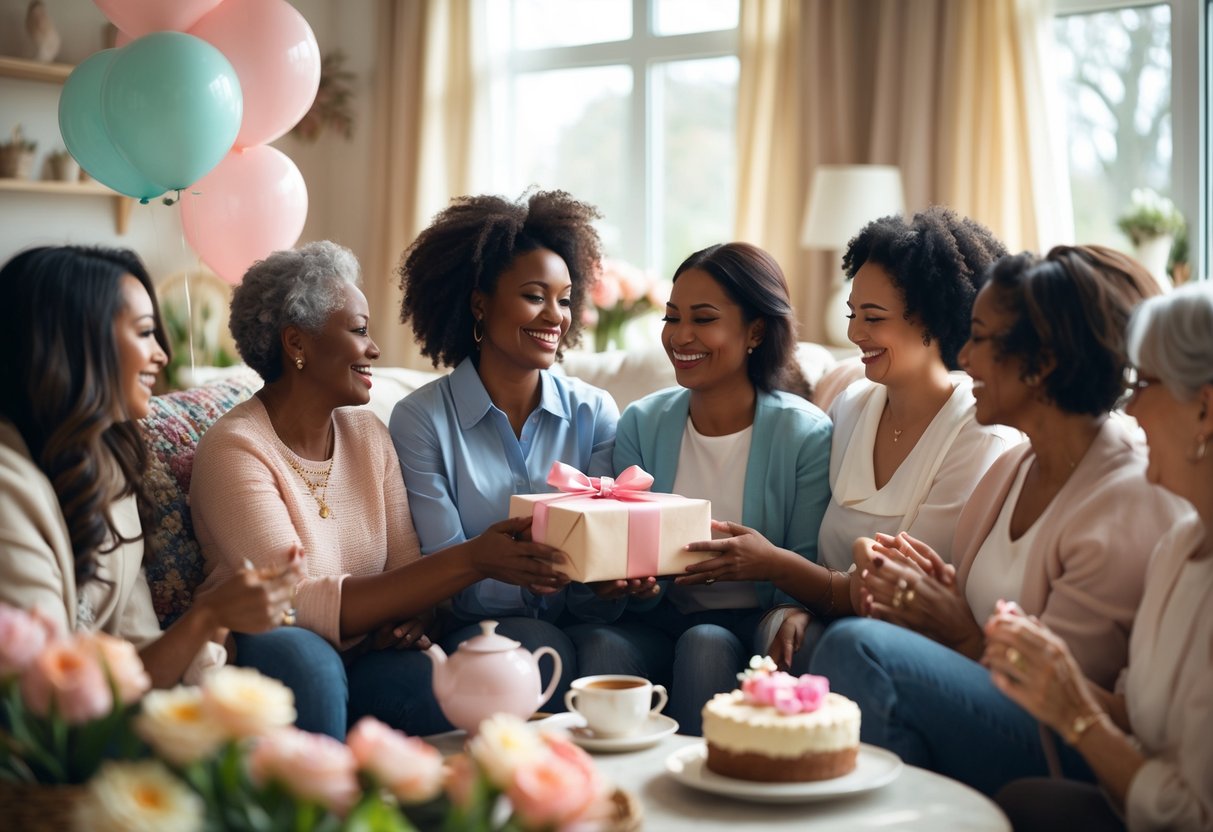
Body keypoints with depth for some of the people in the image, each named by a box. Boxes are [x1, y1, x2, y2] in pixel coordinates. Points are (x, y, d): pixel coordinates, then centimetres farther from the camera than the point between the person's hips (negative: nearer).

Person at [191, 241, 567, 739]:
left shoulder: (369, 434, 7)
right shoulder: (235, 449, -13)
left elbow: (406, 568, 4)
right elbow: (306, 605, -22)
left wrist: (412, 617, -21)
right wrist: (472, 559, -26)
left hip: (361, 656, 4)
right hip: (264, 660, -3)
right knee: (300, 652, -36)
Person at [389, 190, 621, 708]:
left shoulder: (595, 413, 7)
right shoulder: (420, 421, -1)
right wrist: (523, 581, -29)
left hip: (574, 628, 2)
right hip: (473, 635, -2)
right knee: (538, 646, -33)